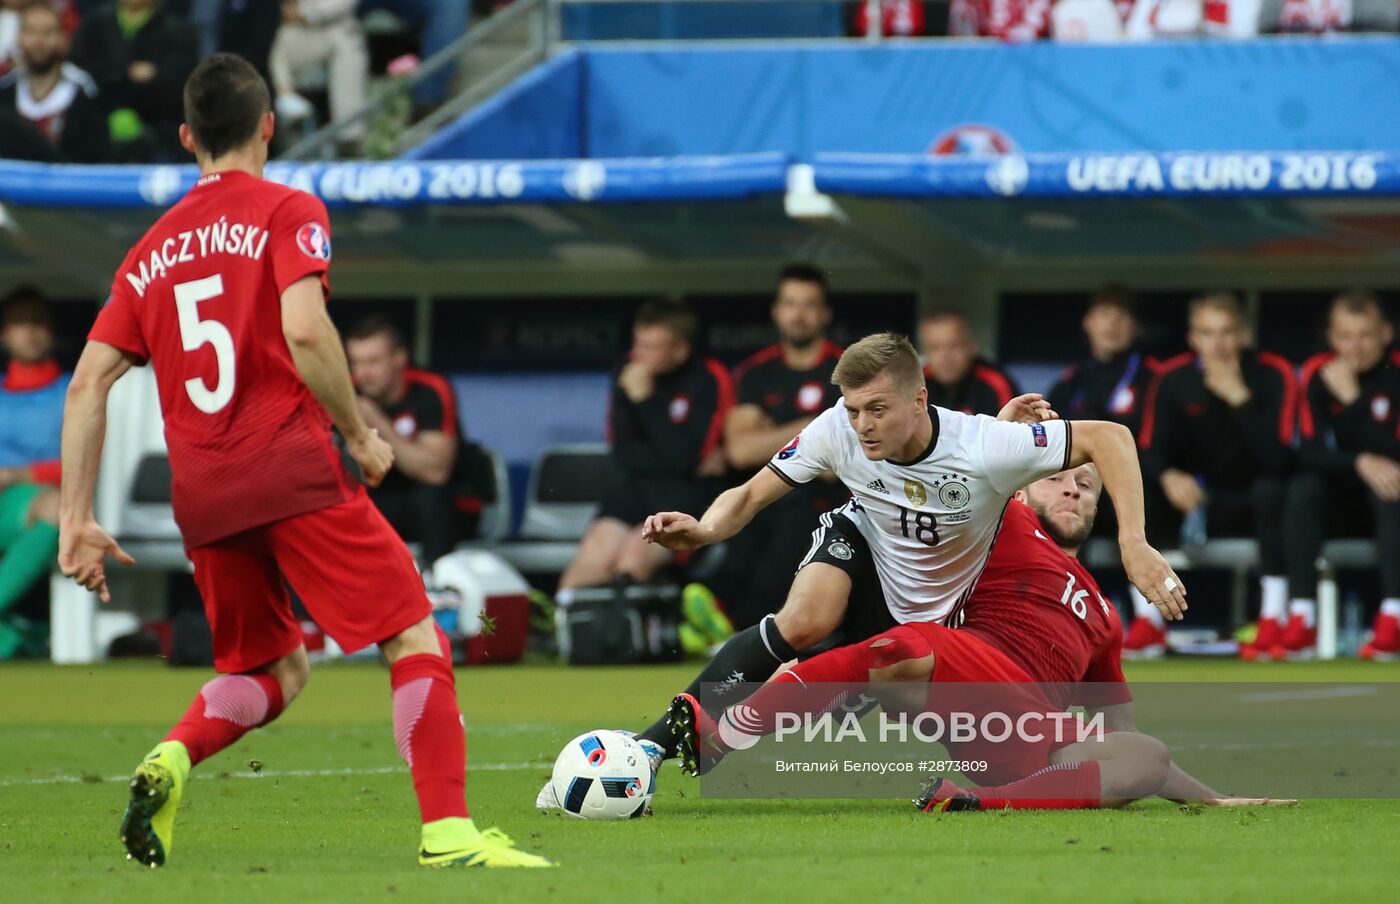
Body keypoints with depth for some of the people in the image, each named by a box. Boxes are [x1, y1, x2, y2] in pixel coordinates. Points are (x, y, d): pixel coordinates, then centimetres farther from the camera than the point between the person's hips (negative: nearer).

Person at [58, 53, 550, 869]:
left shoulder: (154, 250, 17)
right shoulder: (289, 213, 1)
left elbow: (87, 385, 11)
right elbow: (305, 331, -16)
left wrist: (77, 519, 10)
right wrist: (360, 435, -4)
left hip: (201, 495, 6)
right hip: (294, 467, -6)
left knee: (273, 670, 21)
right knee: (416, 640, -1)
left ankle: (174, 757, -7)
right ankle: (448, 829, -15)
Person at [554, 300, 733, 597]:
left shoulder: (707, 381, -6)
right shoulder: (630, 374, 6)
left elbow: (683, 458, -16)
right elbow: (625, 454, 3)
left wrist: (645, 400, -19)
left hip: (685, 494, -3)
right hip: (633, 487, 3)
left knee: (636, 550, -31)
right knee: (596, 555, -24)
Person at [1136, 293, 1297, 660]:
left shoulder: (1273, 375, -13)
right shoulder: (1173, 378, -4)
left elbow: (1277, 459, -25)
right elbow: (1150, 451, -7)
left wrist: (1239, 397, -31)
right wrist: (1168, 476, -31)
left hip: (1253, 506, -3)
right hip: (1197, 501, 3)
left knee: (1270, 489, -36)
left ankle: (1273, 621, -34)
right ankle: (1147, 624, -17)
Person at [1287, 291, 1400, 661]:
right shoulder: (1318, 374, -3)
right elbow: (1310, 450, -11)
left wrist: (1352, 400, -27)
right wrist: (1361, 463, -28)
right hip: (1346, 499, 3)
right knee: (1304, 488, -27)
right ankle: (1302, 620, -32)